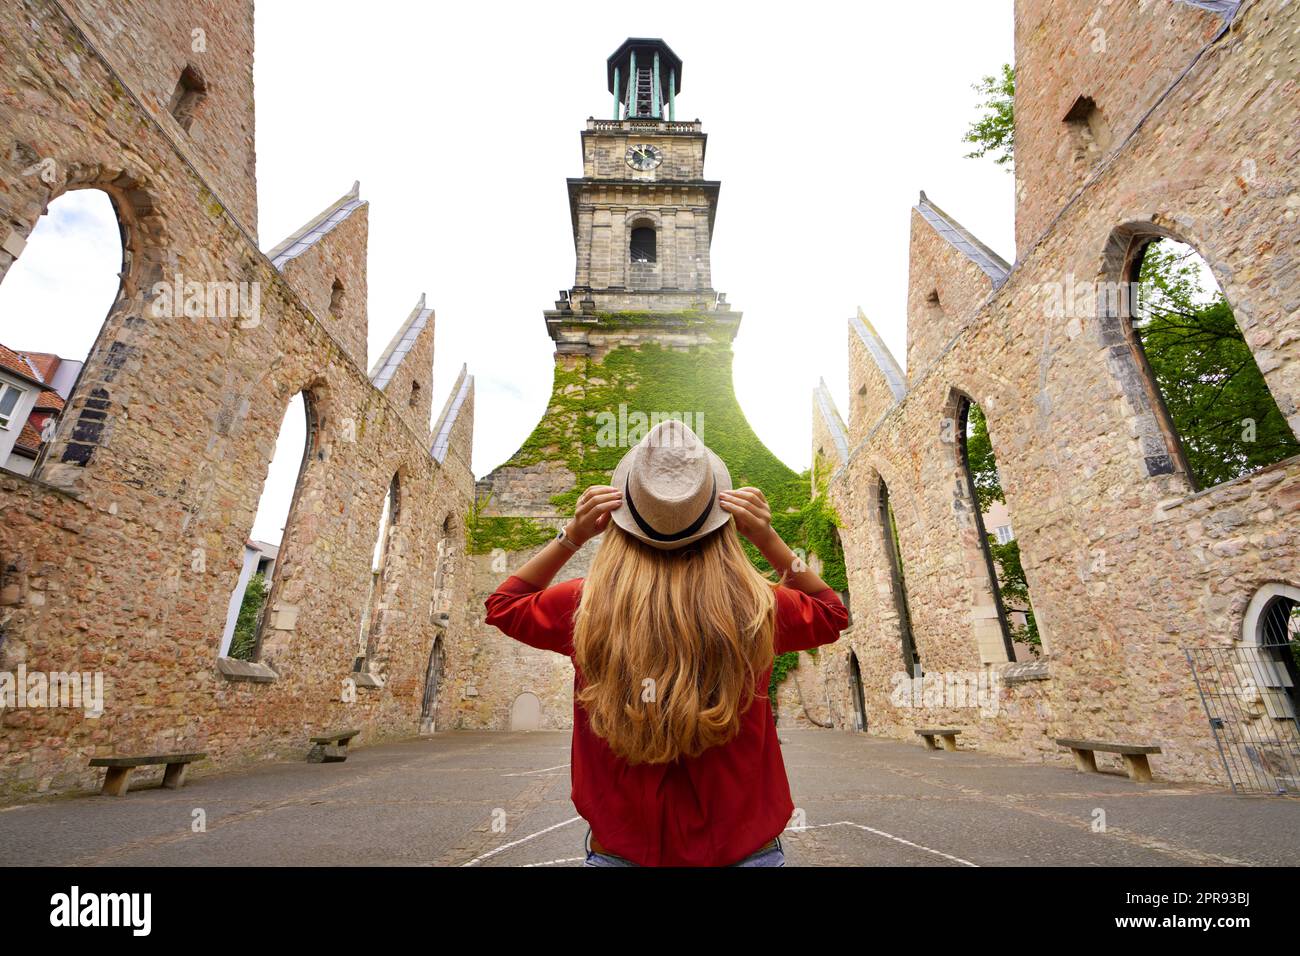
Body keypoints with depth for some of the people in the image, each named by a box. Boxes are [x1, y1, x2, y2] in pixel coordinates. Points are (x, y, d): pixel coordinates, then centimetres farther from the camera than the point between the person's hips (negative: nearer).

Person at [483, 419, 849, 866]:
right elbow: (831, 614, 5)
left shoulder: (587, 606, -20)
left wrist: (570, 537, -10)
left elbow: (503, 604, 4)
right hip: (745, 847, 0)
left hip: (621, 848, 1)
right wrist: (769, 540, -8)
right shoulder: (756, 608, -20)